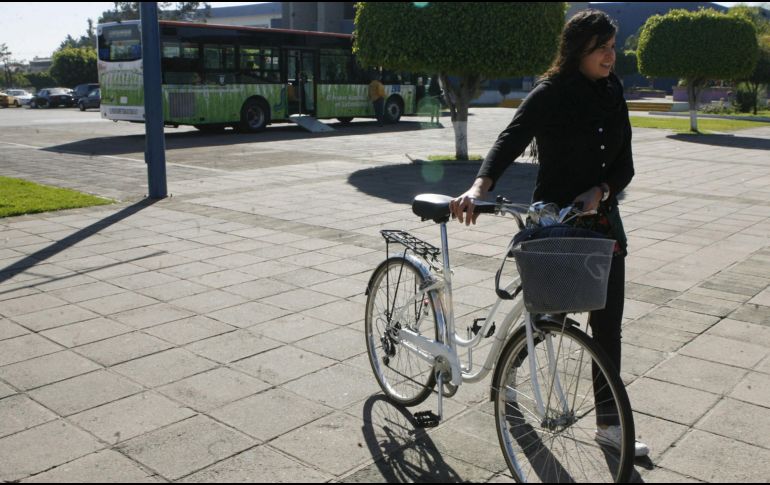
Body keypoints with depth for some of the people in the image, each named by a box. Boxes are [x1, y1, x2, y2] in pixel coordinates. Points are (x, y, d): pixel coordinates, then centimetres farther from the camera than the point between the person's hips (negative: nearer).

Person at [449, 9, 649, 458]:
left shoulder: (612, 93, 5)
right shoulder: (550, 95, -11)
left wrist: (600, 192, -19)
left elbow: (624, 164, 2)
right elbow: (511, 142, -26)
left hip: (602, 219, 5)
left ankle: (609, 424, 19)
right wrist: (479, 188, -44)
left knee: (608, 324, 7)